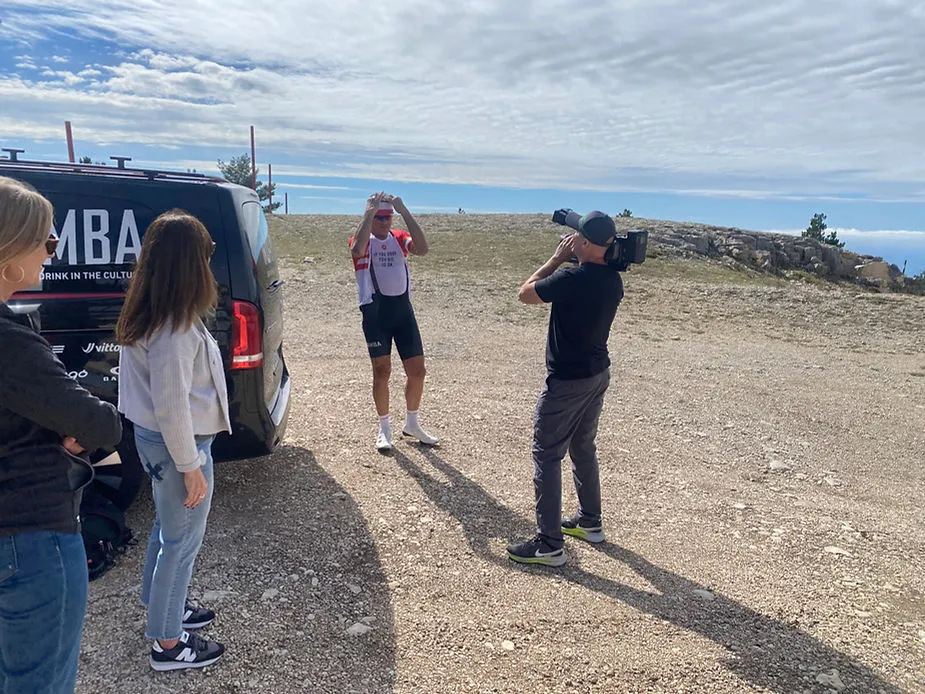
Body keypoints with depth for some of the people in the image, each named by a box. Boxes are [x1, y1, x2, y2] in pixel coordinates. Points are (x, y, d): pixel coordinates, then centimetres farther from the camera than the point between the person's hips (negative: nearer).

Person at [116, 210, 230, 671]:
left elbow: (164, 389, 9)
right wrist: (190, 467, -17)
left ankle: (163, 606, 46)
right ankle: (168, 645, 25)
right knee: (182, 541, 8)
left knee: (166, 528, 26)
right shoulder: (175, 328, -27)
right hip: (177, 445, -9)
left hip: (151, 437, 9)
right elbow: (172, 406, -26)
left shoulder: (144, 315, 2)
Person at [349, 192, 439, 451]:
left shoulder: (399, 238, 9)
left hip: (402, 308, 4)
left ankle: (411, 423, 25)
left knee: (417, 370, 6)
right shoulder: (363, 240, -1)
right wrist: (370, 211, -22)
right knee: (382, 371, 2)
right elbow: (357, 249, -27)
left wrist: (404, 211, -15)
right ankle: (384, 428, 18)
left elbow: (422, 249, -13)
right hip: (375, 310, -4)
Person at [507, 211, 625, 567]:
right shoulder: (613, 279, 0)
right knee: (583, 447, 22)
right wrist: (573, 261, 8)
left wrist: (556, 259, -3)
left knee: (546, 455, 0)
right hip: (598, 374, 8)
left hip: (567, 380, -8)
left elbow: (525, 293, -10)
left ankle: (549, 544, 5)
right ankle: (590, 522, 36)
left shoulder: (571, 278, -24)